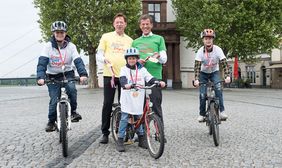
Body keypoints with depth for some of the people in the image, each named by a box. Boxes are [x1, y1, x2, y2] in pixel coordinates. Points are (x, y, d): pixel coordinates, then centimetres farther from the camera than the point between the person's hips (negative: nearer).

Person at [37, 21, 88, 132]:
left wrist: (83, 74, -36)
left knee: (71, 89, -29)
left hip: (67, 74, 0)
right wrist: (40, 77, -34)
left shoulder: (71, 46, -8)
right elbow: (42, 62, -18)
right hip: (53, 76, 0)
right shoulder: (49, 46, -10)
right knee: (54, 100, -6)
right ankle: (51, 121, 16)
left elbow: (78, 61, -18)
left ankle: (73, 111, -8)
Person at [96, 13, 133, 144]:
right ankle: (105, 133, 9)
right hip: (109, 74, -2)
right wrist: (104, 59, -18)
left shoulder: (129, 40, 15)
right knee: (108, 104, -1)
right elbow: (98, 55, 4)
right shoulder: (106, 36, 8)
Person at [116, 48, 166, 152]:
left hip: (138, 100, 3)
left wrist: (159, 82, -20)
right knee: (124, 118, -3)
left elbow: (150, 79, -1)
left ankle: (141, 139, 25)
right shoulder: (124, 69, 0)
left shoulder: (142, 69, 7)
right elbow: (122, 79, -19)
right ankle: (120, 140, 5)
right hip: (127, 99, -3)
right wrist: (125, 84, -41)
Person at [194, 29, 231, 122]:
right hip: (203, 73, 0)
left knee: (218, 88, -26)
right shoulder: (200, 51, -23)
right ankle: (202, 114, 9)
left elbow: (224, 63, -26)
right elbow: (197, 66, -27)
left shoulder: (218, 49, -22)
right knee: (202, 94, -8)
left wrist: (227, 76, -39)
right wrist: (196, 79, -39)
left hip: (215, 72, 0)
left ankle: (222, 111, -20)